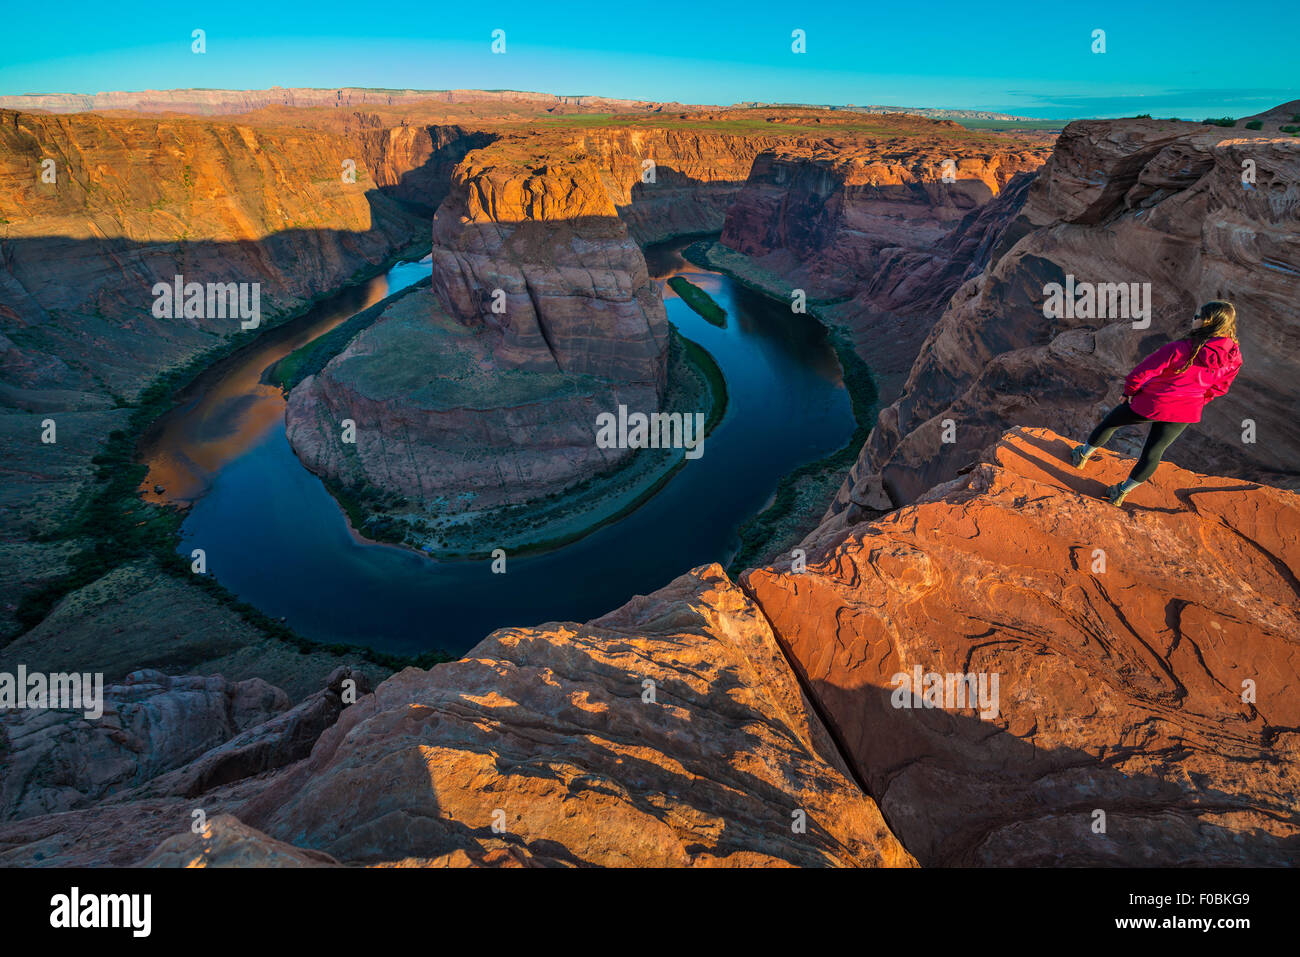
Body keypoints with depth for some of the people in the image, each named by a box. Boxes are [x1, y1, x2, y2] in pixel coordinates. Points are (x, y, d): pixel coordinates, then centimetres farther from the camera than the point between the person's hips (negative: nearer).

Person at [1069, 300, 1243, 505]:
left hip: (1151, 403, -5)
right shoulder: (1232, 358, -12)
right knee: (1153, 452, 18)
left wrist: (1129, 391, -2)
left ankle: (1083, 455, 42)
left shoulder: (1180, 349, -29)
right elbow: (1218, 388, 4)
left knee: (1110, 422, 22)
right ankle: (1123, 492, 31)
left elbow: (1143, 372, -21)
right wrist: (1195, 402, 19)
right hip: (1184, 413, 5)